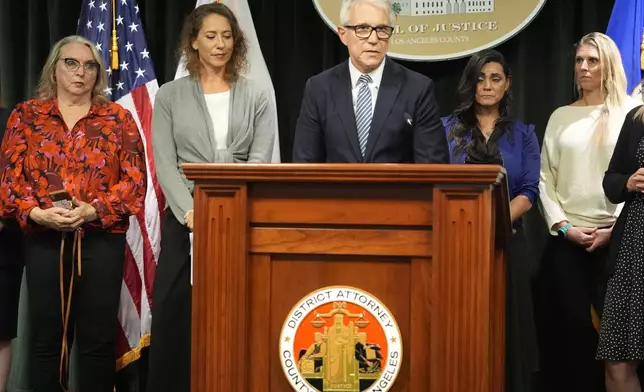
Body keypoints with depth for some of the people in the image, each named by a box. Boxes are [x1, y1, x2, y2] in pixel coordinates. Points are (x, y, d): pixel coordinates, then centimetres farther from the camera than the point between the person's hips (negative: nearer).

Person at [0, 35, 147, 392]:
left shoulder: (117, 118, 6)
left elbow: (135, 179, 0)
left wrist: (93, 210, -13)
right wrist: (37, 213, -13)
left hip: (102, 238, 0)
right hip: (43, 239, 1)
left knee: (99, 335, 3)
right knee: (46, 334, 5)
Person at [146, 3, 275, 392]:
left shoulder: (256, 96, 8)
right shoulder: (170, 96, 8)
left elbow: (260, 160, -2)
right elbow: (164, 163, 0)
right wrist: (190, 211, -15)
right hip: (186, 218, 0)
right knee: (174, 313, -1)